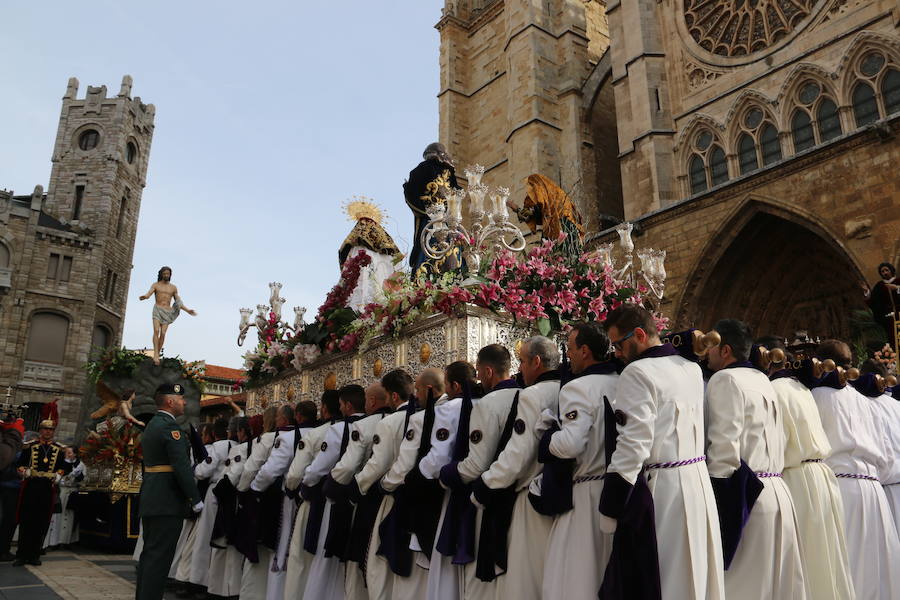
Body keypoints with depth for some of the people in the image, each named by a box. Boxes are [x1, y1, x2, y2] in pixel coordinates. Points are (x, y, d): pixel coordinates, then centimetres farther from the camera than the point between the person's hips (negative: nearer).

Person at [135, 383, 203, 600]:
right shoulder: (170, 426, -15)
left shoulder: (152, 425, 16)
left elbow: (152, 462, 16)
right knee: (160, 556, -5)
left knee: (149, 553, 17)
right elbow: (182, 466, -20)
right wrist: (196, 499, -15)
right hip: (167, 502, -10)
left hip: (150, 499, 10)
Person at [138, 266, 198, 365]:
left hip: (167, 312, 2)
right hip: (157, 310, -2)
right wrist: (144, 297, -39)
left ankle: (157, 354, -2)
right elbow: (148, 294, -12)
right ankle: (156, 354, -27)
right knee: (156, 331, -20)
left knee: (163, 334, -10)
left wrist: (187, 310, -1)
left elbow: (179, 302, 13)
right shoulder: (155, 285, 7)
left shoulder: (173, 287, 13)